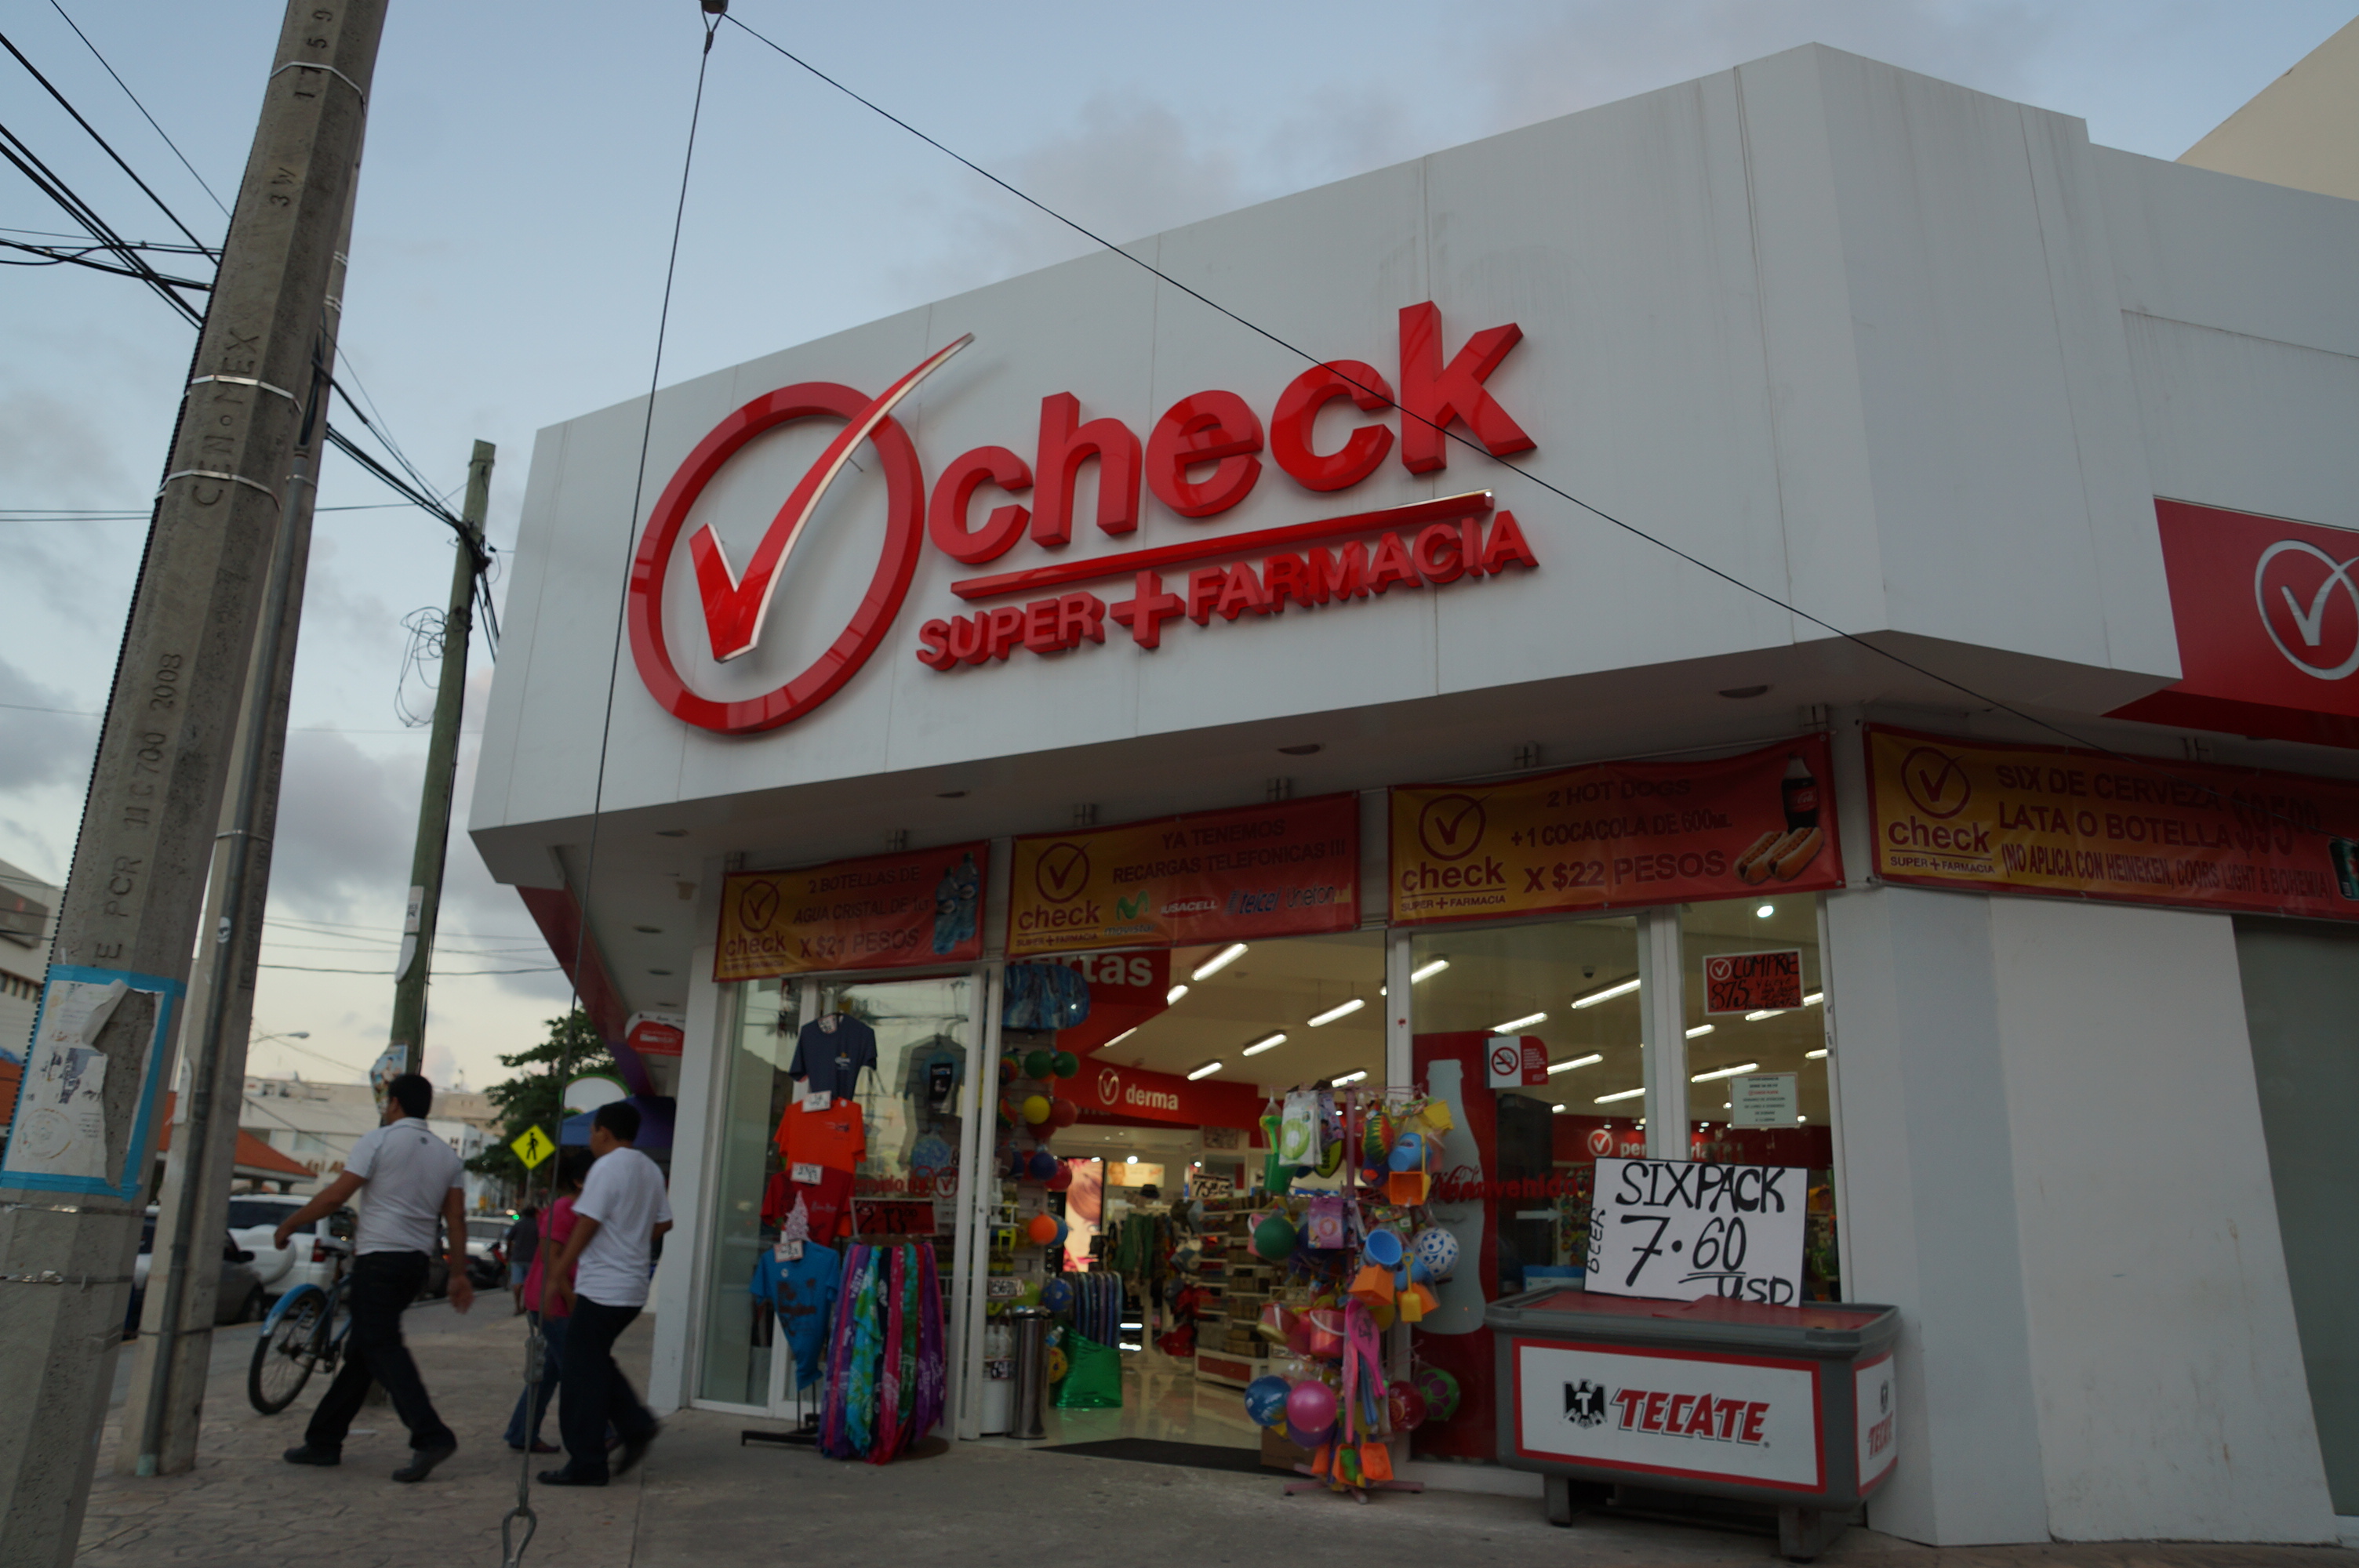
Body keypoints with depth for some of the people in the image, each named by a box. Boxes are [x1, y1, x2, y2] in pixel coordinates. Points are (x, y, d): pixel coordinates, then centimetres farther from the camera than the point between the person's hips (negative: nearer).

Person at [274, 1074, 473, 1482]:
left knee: (383, 1349, -10)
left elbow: (336, 1196, -10)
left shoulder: (377, 1141, -5)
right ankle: (323, 1440, 24)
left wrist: (290, 1224, 5)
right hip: (417, 1264, 7)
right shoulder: (446, 1155, 12)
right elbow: (456, 1218, 7)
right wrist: (459, 1274, 9)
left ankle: (431, 1436, -22)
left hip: (378, 1258, -7)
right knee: (360, 1351, 17)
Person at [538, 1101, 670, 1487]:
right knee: (597, 1364, 20)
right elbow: (663, 1223, 16)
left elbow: (587, 1224, -15)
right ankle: (636, 1425, 10)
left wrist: (557, 1276, -10)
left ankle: (586, 1464, 5)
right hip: (634, 1288, 8)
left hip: (601, 1288, -8)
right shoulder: (650, 1170, 12)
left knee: (584, 1372, 0)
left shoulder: (607, 1168, -13)